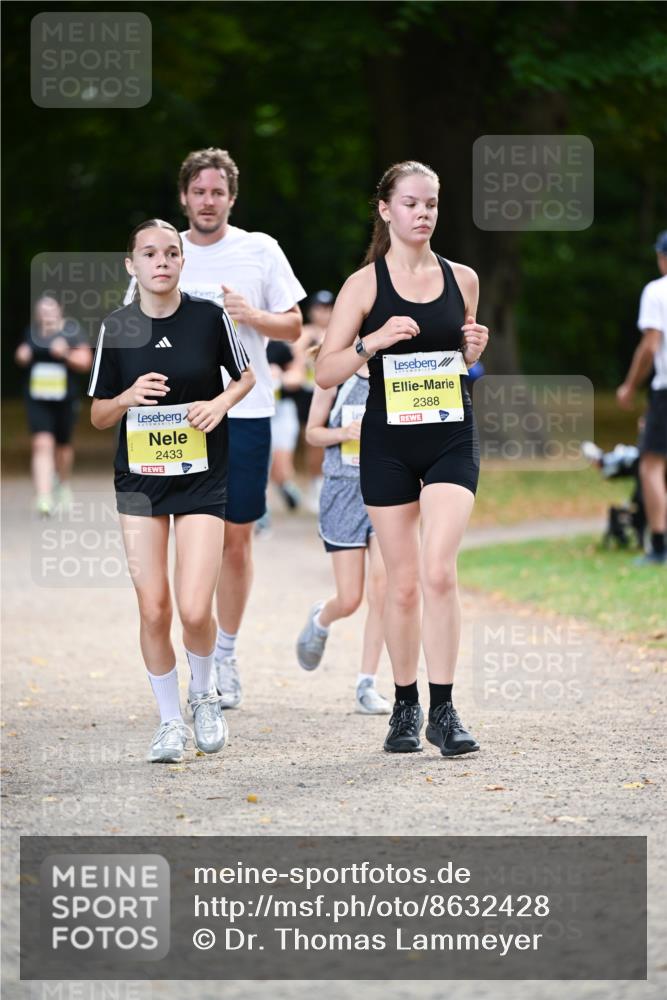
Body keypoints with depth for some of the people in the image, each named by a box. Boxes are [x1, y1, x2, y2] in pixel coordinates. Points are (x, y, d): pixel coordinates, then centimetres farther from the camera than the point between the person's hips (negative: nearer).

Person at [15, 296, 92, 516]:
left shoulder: (71, 331, -5)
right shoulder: (32, 332, 3)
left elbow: (85, 361, -6)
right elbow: (22, 355, 19)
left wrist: (67, 355, -23)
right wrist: (21, 356, -5)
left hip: (65, 399, 0)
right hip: (37, 400, 0)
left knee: (63, 445, 17)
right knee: (42, 445, -14)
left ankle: (64, 485, 46)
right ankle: (43, 498, -20)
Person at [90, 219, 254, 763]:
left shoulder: (210, 316, -5)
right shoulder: (115, 328, -1)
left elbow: (246, 376, 11)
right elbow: (98, 416, 5)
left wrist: (221, 402, -10)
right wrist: (129, 397, -15)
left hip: (202, 478, -2)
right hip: (139, 480, 2)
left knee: (195, 610, -11)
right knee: (153, 609, -1)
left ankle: (204, 696, 19)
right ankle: (171, 720, 17)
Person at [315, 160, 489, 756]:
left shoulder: (462, 279, 7)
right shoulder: (365, 284, -1)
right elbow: (325, 373, -4)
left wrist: (474, 350, -1)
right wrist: (373, 341, -19)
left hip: (452, 438, 1)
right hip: (388, 442, -1)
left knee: (438, 570, -15)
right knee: (404, 581, 4)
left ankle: (443, 711, -10)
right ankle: (405, 707, 19)